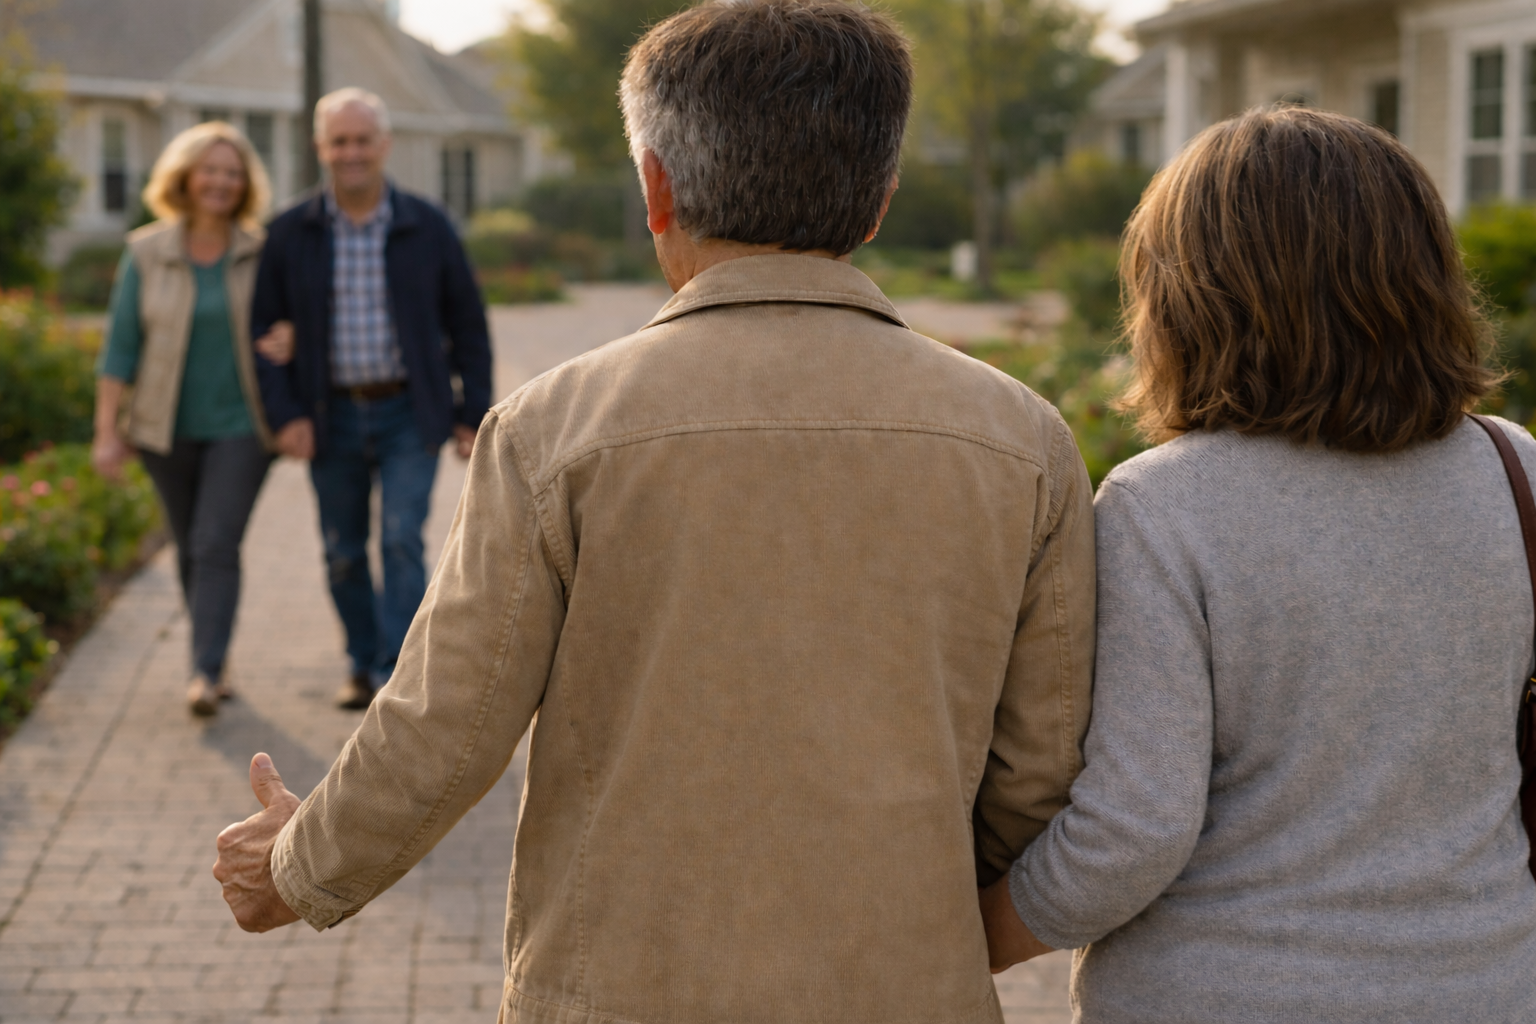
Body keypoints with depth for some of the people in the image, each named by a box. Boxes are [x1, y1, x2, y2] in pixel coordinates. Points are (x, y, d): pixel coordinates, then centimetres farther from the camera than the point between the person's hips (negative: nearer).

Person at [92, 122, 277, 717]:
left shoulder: (264, 254, -2)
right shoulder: (146, 253, -2)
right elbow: (120, 347, -1)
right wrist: (107, 431, -5)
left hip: (239, 426, -1)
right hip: (168, 429, 2)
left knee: (216, 546, -12)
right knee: (190, 551, 11)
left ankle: (206, 673, -14)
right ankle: (215, 663, 25)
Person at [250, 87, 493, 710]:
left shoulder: (426, 228, 0)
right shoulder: (291, 235, 2)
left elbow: (467, 326, 4)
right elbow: (266, 330, 4)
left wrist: (472, 414, -1)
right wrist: (285, 414, -7)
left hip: (408, 413, -2)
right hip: (333, 415, 2)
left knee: (401, 541, -11)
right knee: (343, 552, 9)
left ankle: (396, 677, -7)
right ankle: (363, 665, 26)